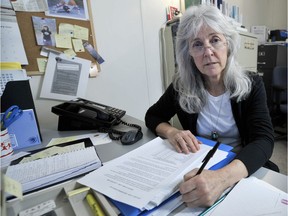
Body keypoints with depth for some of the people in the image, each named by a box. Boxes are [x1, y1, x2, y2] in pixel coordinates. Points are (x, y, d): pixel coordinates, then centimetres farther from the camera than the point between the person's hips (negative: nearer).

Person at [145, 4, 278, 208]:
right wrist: (171, 132, -20)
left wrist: (222, 177, -41)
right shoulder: (181, 86, -8)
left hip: (244, 171, 1)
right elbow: (152, 116, 3)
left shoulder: (251, 84, -10)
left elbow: (264, 140, -21)